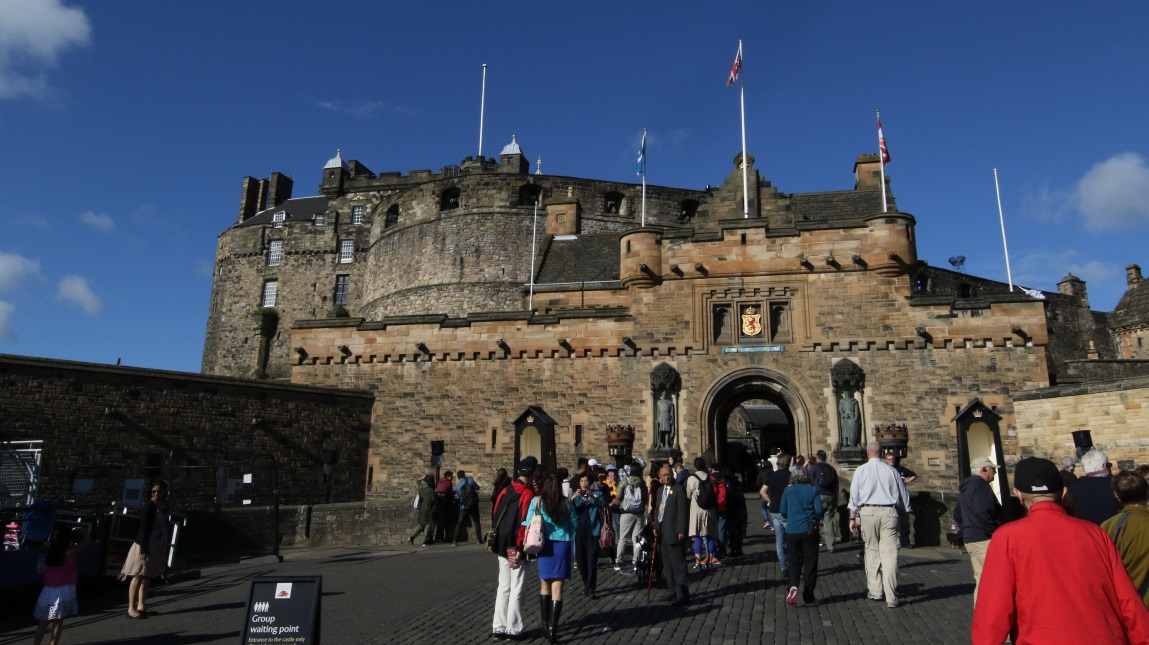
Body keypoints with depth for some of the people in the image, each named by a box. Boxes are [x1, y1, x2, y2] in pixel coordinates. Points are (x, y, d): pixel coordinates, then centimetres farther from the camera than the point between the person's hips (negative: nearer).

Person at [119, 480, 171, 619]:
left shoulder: (164, 505, 10)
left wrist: (167, 542, 19)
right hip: (146, 546, -8)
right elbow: (143, 528, -16)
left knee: (147, 577, 13)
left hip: (158, 546, 8)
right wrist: (143, 549, -20)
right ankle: (131, 609, 2)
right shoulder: (148, 506, -13)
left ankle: (141, 606, 19)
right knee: (139, 576, -3)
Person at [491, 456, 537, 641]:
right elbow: (524, 522, -19)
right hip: (517, 548, -6)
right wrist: (520, 549, -15)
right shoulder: (528, 494, -14)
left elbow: (494, 514, 9)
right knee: (516, 589, 3)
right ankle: (513, 629, 9)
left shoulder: (505, 490, 7)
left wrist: (497, 538, 17)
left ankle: (498, 627, 17)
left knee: (503, 587, 14)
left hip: (502, 546, 7)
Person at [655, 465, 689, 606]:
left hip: (674, 533, -8)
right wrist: (656, 527, 9)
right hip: (662, 533, 8)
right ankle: (673, 591, 24)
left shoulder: (679, 489, -9)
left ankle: (683, 595, 0)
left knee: (678, 564, -5)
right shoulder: (660, 490, 15)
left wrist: (681, 531, -16)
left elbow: (683, 511, -13)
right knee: (667, 564, 13)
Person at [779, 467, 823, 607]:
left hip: (792, 531, 1)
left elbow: (782, 511, 5)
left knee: (794, 562, 11)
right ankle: (808, 597, 11)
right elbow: (819, 510, -5)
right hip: (809, 531, -1)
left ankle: (793, 586, -16)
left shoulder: (788, 490, 3)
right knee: (810, 563, 8)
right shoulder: (813, 490, 0)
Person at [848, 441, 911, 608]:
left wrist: (853, 517, 9)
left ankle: (875, 591, 19)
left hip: (868, 512, 0)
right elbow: (903, 495, 13)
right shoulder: (891, 470, 7)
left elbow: (854, 496, 3)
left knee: (872, 550, 12)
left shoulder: (861, 470, 4)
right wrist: (907, 513, 24)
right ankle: (891, 598, -2)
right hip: (889, 512, 0)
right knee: (890, 553, -1)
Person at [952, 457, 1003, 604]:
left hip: (970, 540, 10)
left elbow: (957, 514, 25)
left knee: (981, 580, 14)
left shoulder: (966, 487, 20)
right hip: (983, 540, -10)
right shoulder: (981, 485, -11)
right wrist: (993, 533, -16)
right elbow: (982, 513, -24)